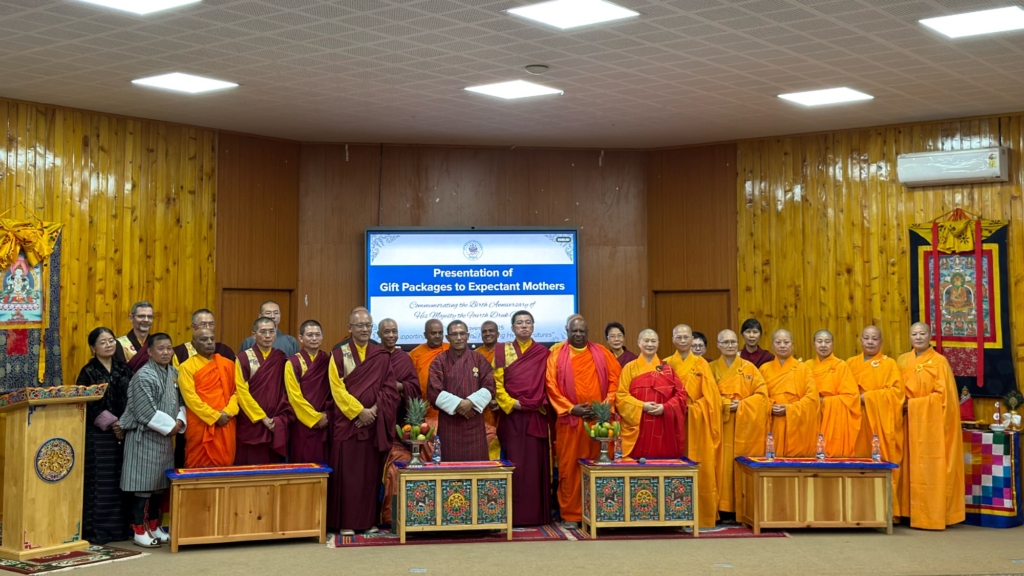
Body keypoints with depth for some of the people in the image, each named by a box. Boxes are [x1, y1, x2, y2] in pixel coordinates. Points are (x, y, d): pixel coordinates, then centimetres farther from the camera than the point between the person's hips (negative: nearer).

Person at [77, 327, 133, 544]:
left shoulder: (124, 369, 11)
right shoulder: (88, 372, -2)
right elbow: (88, 405, -9)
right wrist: (112, 424, -13)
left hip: (124, 432, 4)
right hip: (98, 434, -4)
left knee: (120, 480, 5)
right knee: (100, 482, -4)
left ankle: (119, 527, 12)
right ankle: (96, 530, 2)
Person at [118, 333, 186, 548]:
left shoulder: (174, 373, 9)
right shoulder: (143, 376, -15)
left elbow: (180, 402, 14)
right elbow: (147, 411, -19)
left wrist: (180, 421, -5)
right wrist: (170, 425, -13)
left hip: (166, 436, 8)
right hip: (145, 437, -8)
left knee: (160, 482, 13)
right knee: (143, 484, -3)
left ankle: (153, 526, 24)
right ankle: (139, 530, 5)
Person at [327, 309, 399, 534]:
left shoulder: (382, 356, 8)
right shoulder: (339, 355, 1)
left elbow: (390, 388, 3)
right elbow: (337, 389, -6)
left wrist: (374, 409, -12)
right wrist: (359, 411, -14)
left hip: (374, 422, 2)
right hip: (346, 422, -2)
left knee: (371, 471, 4)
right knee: (346, 472, -2)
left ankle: (369, 520, 11)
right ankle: (346, 522, 3)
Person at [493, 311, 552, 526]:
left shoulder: (543, 353, 8)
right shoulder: (502, 351, 6)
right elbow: (497, 383, 0)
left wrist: (538, 403, -7)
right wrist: (511, 403, -11)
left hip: (537, 416, 1)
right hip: (512, 416, -1)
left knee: (536, 463, 1)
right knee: (515, 463, -3)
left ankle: (536, 514, 6)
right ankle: (515, 515, 0)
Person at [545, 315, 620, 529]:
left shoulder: (601, 353, 9)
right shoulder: (557, 353, 3)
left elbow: (615, 379, 6)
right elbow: (551, 385, -3)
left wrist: (606, 405, -7)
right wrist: (571, 408, -12)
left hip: (598, 418, 2)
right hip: (569, 419, -1)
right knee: (569, 467, 0)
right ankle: (570, 514, 6)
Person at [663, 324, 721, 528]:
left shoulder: (701, 364, 6)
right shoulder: (666, 364, 9)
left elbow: (710, 395, -1)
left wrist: (691, 408, -13)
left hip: (697, 424, -1)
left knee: (701, 470, -3)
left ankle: (703, 516, 4)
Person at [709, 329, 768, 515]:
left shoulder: (749, 368, 8)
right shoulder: (712, 368, 8)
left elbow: (761, 393, -1)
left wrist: (741, 405, -13)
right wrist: (724, 404, -14)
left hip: (745, 425, 0)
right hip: (720, 424, 0)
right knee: (723, 464, -4)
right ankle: (723, 509, -1)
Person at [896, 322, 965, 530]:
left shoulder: (939, 362, -4)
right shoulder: (902, 361, 11)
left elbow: (942, 395, -9)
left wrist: (912, 404, -13)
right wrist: (902, 405, -6)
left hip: (931, 423, -5)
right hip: (909, 422, 5)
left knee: (930, 468, -5)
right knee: (910, 467, 4)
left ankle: (932, 516, 1)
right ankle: (909, 512, 9)